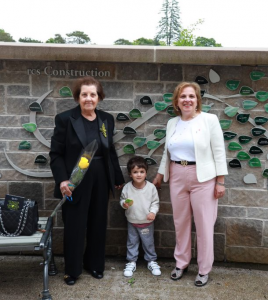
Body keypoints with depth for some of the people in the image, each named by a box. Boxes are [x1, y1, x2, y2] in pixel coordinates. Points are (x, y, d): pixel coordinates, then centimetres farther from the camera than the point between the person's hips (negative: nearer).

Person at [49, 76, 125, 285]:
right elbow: (56, 154, -8)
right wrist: (62, 179, -20)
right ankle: (72, 270, 24)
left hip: (100, 181, 4)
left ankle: (95, 264, 32)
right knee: (74, 226, 5)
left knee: (98, 224, 13)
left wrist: (118, 178, 14)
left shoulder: (107, 119, 6)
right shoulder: (65, 119, -7)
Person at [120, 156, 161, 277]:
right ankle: (131, 262, 29)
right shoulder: (127, 188, -12)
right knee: (132, 243, 14)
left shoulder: (151, 187, -14)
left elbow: (155, 202, -5)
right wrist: (124, 204, -19)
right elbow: (122, 199, 2)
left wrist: (153, 212, -21)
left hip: (147, 222, -1)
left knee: (149, 243, 13)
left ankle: (152, 261, 30)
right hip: (132, 222, 1)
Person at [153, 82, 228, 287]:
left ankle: (204, 269, 18)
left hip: (203, 178, -4)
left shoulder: (210, 120, -6)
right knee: (180, 222, 12)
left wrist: (220, 181, -10)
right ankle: (181, 263, 28)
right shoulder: (172, 123, 8)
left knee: (204, 225, 3)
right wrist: (159, 176, 18)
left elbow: (219, 152, -7)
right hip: (177, 177, 4)